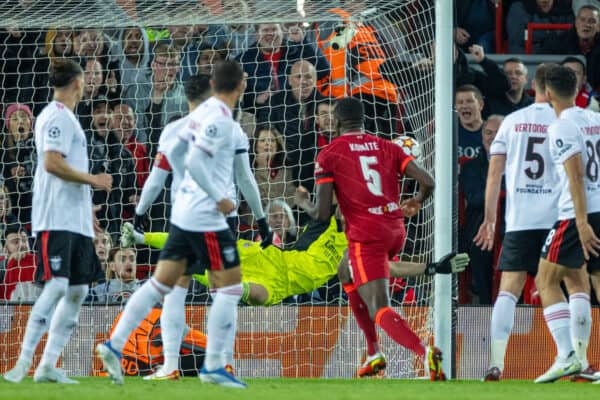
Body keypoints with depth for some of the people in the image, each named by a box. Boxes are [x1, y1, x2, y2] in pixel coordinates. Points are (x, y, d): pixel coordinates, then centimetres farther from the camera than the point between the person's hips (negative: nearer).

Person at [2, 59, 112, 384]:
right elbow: (52, 163, -20)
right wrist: (93, 180, -11)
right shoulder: (57, 116, -9)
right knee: (57, 285, -17)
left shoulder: (66, 117, 21)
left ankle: (48, 365, 5)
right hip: (56, 219, -10)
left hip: (76, 221, 10)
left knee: (78, 291, 5)